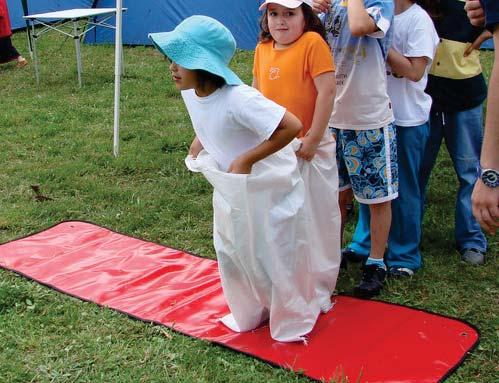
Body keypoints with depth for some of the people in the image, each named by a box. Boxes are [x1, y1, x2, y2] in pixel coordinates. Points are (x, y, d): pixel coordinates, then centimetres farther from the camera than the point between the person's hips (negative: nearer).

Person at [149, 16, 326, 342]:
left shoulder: (238, 99, -33)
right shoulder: (191, 92, -8)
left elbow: (292, 125, -36)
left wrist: (245, 159, -31)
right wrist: (199, 143, -1)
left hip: (269, 189, -8)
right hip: (230, 189, 8)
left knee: (276, 257, 8)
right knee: (232, 253, 19)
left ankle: (294, 321, 34)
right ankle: (251, 313, 43)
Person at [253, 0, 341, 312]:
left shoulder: (313, 42, -13)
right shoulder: (263, 49, 5)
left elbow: (327, 91, -18)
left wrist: (312, 139, -17)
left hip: (308, 148, -6)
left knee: (317, 216, 5)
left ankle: (320, 288, 21)